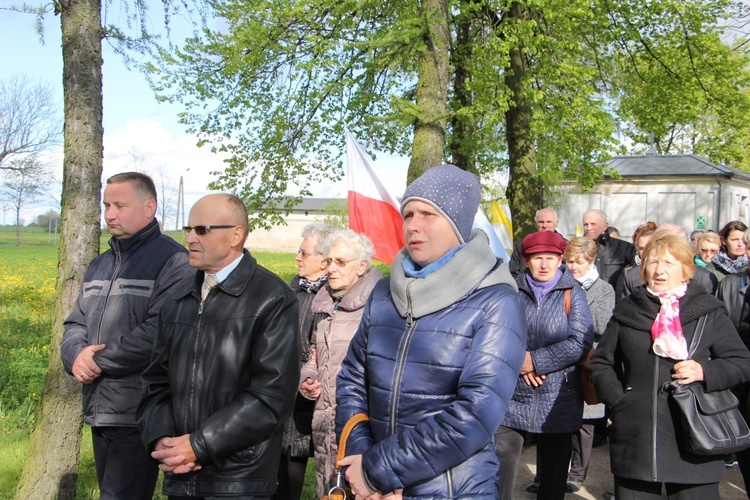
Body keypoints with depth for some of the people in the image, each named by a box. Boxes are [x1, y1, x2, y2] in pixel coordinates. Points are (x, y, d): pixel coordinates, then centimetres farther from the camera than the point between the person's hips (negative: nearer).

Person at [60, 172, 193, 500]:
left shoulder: (172, 261, -11)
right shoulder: (100, 264, 16)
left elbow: (159, 332, -22)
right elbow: (76, 323, 16)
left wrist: (99, 362, -14)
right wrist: (76, 355, -7)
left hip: (139, 415, -8)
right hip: (99, 412, 8)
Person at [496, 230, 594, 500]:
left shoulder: (572, 293, -2)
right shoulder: (513, 291, 4)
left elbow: (580, 343, -11)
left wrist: (535, 360, -13)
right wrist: (518, 360, -16)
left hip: (557, 399, -1)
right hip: (513, 395, 1)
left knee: (553, 473, 11)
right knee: (500, 466, -4)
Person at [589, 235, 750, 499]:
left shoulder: (708, 311, 4)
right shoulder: (627, 310, 9)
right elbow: (600, 362, 15)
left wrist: (705, 371, -13)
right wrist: (618, 399, 1)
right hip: (634, 441, 2)